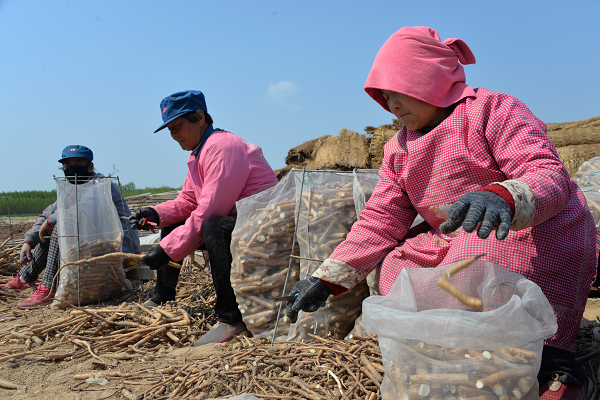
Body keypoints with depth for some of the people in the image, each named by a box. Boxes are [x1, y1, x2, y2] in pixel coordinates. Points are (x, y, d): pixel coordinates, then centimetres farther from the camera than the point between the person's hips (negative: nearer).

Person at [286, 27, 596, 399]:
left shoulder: (493, 109, -8)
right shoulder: (399, 149, 11)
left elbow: (551, 175, -22)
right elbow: (380, 221, 6)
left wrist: (503, 197, -46)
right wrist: (328, 278, -4)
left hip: (540, 234, -7)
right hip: (459, 246, 7)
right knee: (394, 266, -11)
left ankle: (554, 355, -21)